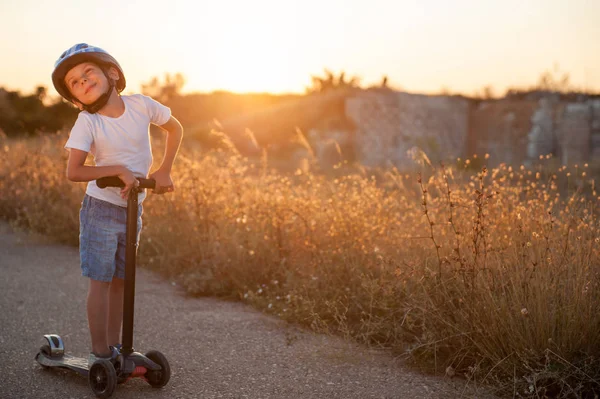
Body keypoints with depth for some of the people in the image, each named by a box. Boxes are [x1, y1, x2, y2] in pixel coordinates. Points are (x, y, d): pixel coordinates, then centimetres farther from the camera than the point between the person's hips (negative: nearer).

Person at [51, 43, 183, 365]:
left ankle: (114, 346, 24)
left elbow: (175, 128, 8)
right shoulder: (86, 122, -15)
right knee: (101, 282, 0)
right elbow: (73, 172, -21)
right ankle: (100, 353, 9)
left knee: (120, 281, 13)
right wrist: (118, 169, -25)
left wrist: (164, 171, -1)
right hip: (101, 209, -4)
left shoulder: (140, 105, -8)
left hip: (132, 211, 4)